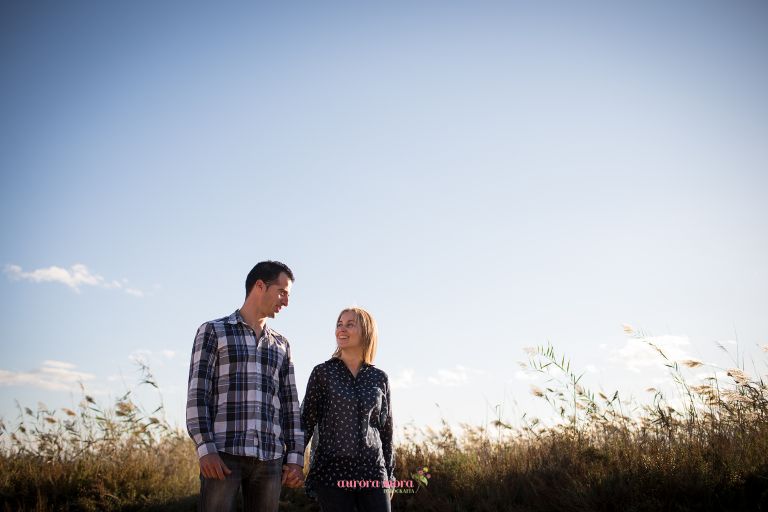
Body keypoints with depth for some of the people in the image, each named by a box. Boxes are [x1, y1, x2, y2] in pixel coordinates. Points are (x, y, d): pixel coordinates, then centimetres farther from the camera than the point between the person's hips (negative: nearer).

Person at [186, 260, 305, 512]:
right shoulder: (213, 331, 6)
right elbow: (197, 393, -3)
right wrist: (205, 449, -13)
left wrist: (295, 457, 8)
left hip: (270, 458, 4)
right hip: (223, 453, -4)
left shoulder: (281, 345, 20)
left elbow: (290, 404, 17)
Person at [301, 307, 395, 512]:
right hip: (333, 471, -2)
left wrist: (390, 475, 14)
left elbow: (385, 429, 13)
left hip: (373, 472, 2)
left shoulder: (379, 378, 8)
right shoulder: (323, 372, 1)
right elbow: (306, 421, 3)